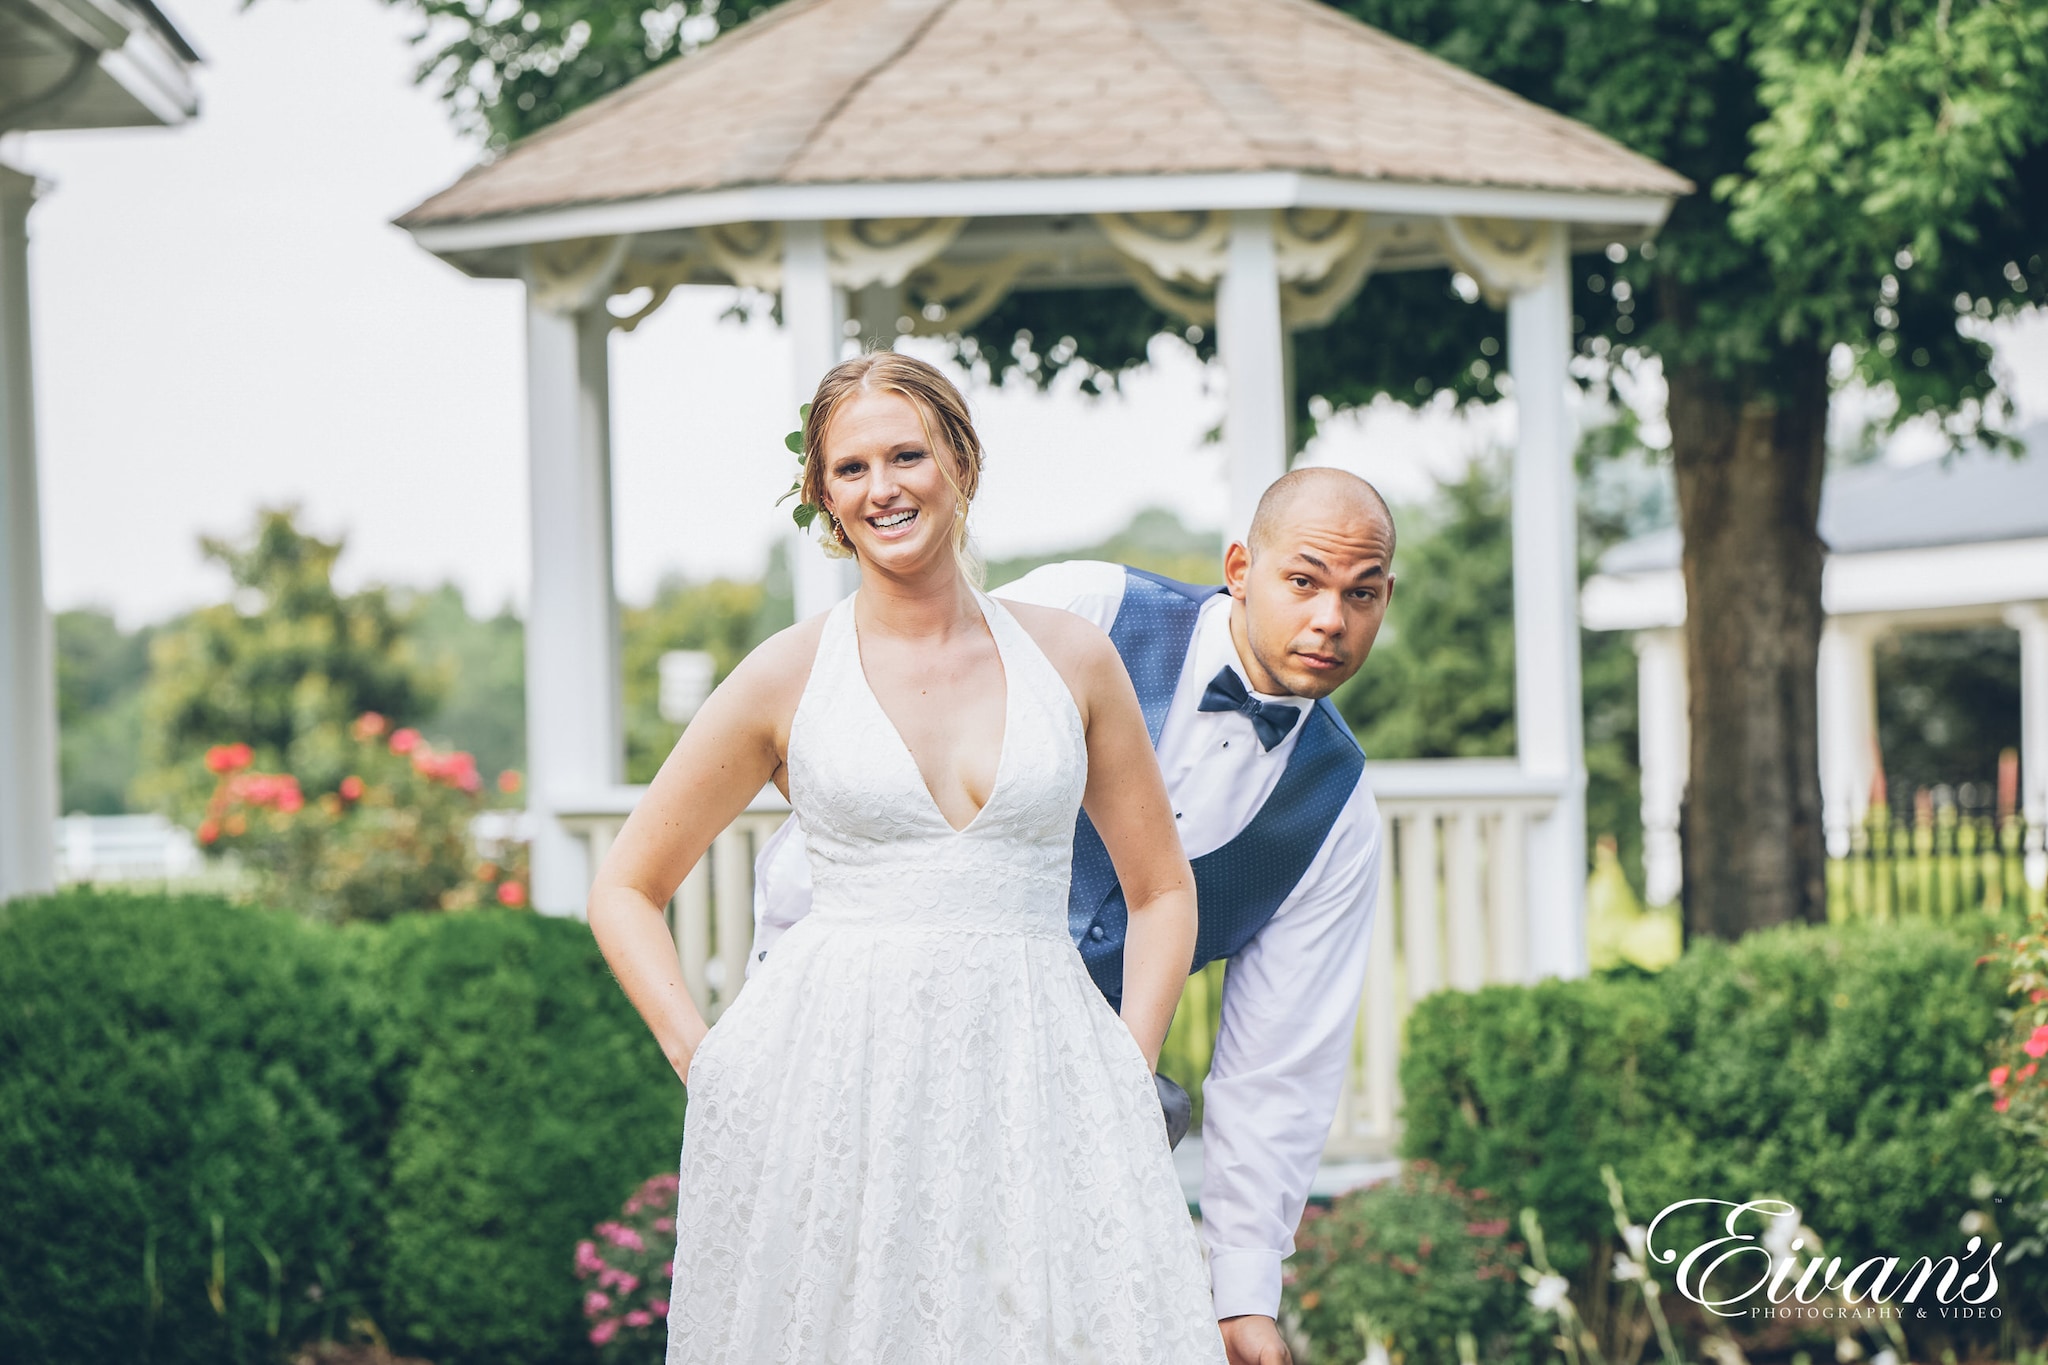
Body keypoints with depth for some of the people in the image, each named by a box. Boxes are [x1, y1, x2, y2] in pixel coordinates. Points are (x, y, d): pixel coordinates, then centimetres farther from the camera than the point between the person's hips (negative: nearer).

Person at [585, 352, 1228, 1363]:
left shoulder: (1069, 659, 9)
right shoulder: (788, 679, 5)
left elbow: (1163, 891, 19)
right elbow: (626, 890, 13)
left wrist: (1127, 1072, 6)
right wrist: (702, 1057, 0)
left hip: (1030, 1073, 1)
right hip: (835, 1080, -1)